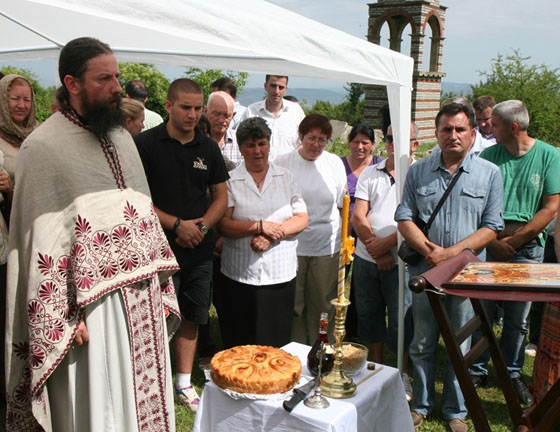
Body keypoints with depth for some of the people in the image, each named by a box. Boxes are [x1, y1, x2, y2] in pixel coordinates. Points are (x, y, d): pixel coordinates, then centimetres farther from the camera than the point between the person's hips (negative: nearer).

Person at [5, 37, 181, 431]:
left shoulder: (123, 139, 10)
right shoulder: (43, 146, -10)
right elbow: (42, 242, -12)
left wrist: (162, 287, 11)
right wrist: (64, 319, -14)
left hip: (144, 296, 6)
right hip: (91, 305, -6)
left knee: (145, 399, 16)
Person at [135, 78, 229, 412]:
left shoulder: (208, 147, 7)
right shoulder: (146, 143, -6)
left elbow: (221, 197, 9)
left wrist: (202, 225, -8)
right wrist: (177, 225, -14)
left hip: (199, 250, 4)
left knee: (192, 317, 13)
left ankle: (184, 383, 29)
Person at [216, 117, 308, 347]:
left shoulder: (286, 177, 10)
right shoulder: (230, 181, 3)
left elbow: (302, 219, 3)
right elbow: (223, 225, -7)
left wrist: (274, 234, -12)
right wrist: (261, 227, -14)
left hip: (280, 274, 2)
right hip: (240, 275, -1)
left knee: (278, 342, 7)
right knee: (241, 344, 5)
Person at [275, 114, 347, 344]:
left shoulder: (335, 163, 6)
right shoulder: (283, 163, -1)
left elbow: (343, 205, 12)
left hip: (327, 248, 2)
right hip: (291, 245, -1)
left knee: (323, 306, 9)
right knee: (292, 306, 6)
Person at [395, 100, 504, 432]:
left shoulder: (490, 173, 0)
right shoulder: (419, 171, 4)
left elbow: (491, 227, -4)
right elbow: (405, 218, 1)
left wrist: (452, 253, -15)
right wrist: (430, 250, -14)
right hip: (425, 270, 1)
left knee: (460, 346, 11)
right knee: (422, 342, 13)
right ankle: (422, 405, 31)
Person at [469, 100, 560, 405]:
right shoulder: (488, 156, 2)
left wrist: (515, 240, -10)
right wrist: (493, 239, -12)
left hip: (527, 246, 0)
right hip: (488, 243, 1)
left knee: (519, 316, 10)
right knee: (480, 309, 4)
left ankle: (512, 372, 27)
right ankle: (478, 369, 20)